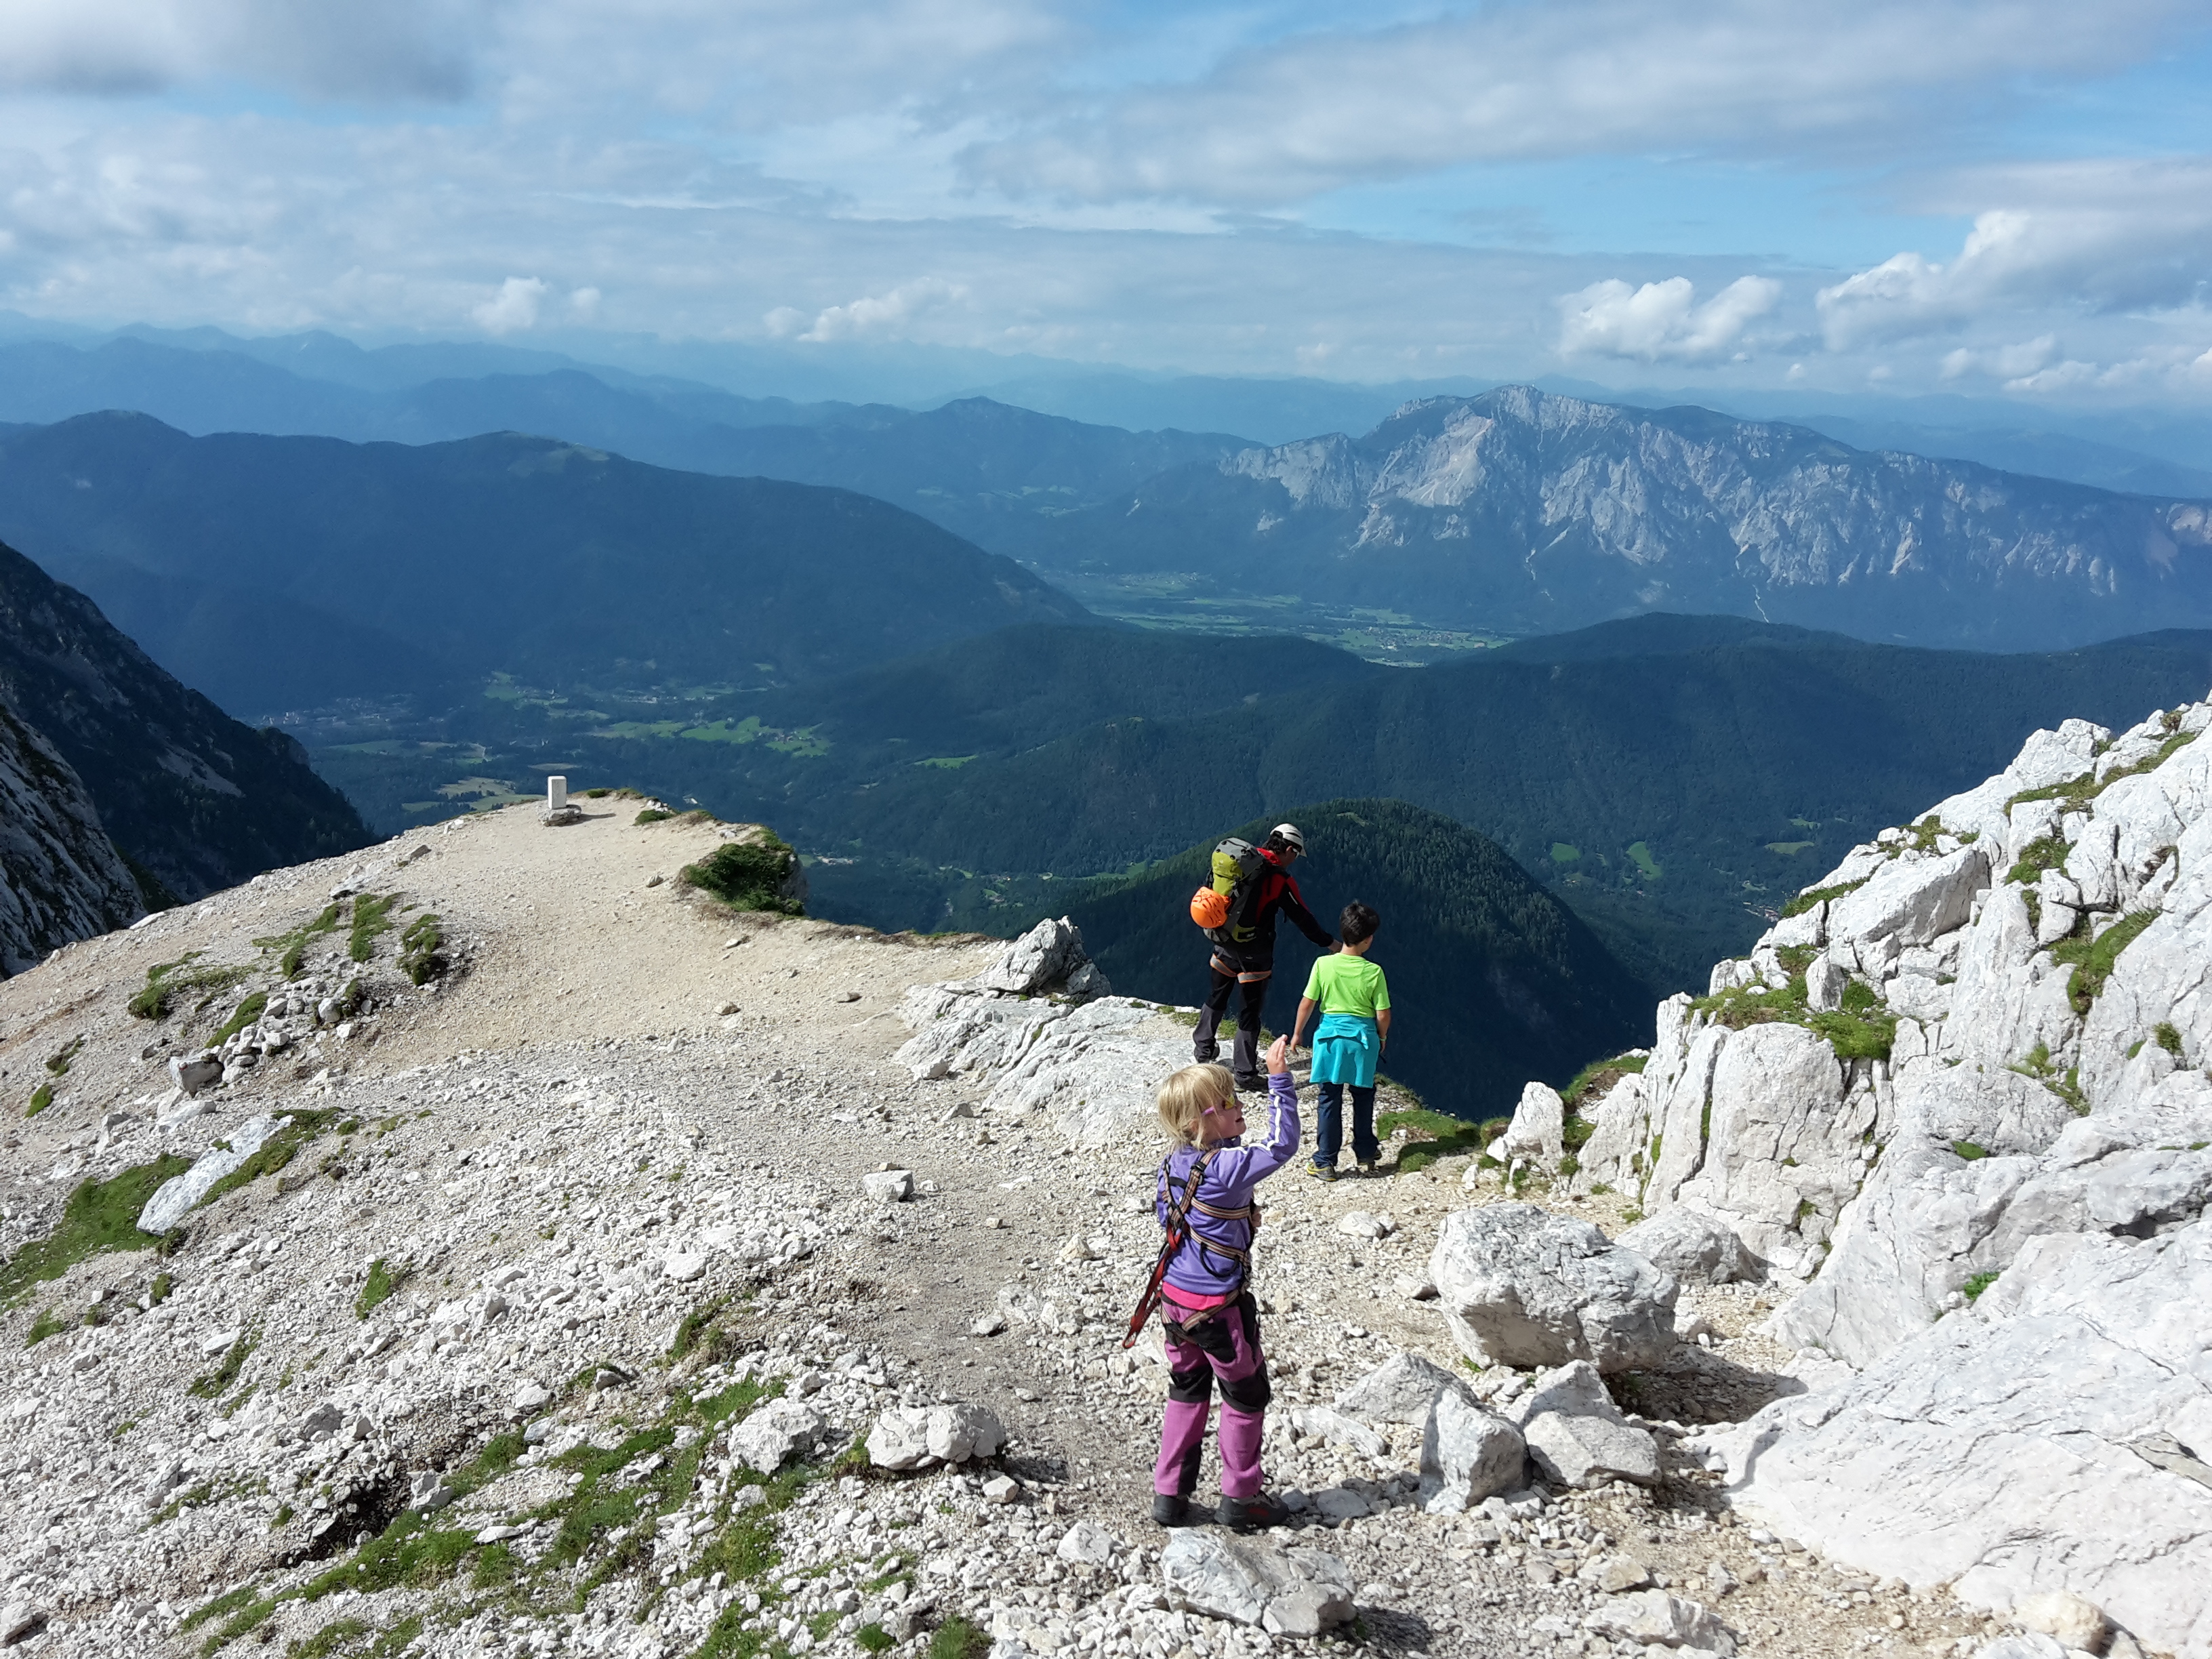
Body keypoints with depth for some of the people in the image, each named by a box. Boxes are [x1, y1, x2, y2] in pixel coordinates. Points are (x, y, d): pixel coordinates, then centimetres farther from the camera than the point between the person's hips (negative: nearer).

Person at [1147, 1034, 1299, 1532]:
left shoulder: (1173, 1164, 0)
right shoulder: (1229, 1167, -23)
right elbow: (1282, 1144, -24)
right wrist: (1279, 1079, -23)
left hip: (1176, 1297, 7)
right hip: (1220, 1307, -7)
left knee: (1186, 1392, 19)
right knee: (1247, 1396, 12)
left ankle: (1169, 1494, 22)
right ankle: (1240, 1498, 22)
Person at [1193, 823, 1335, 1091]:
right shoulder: (1281, 880, -16)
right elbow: (1302, 918, -10)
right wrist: (1329, 942, 2)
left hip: (1224, 943, 6)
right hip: (1253, 953, -6)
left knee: (1216, 996, 24)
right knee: (1250, 1010, 3)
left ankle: (1203, 1048, 39)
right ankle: (1245, 1073, 7)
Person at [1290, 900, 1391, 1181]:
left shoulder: (1323, 964, -11)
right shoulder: (1374, 972, -11)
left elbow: (1307, 1004, -5)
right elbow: (1383, 1015, -7)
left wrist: (1297, 1033, 10)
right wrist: (1381, 1037, 13)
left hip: (1331, 1036, 0)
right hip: (1364, 1038, 0)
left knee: (1329, 1100, 7)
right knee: (1363, 1099, 17)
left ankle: (1325, 1162, 9)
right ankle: (1366, 1156, 28)